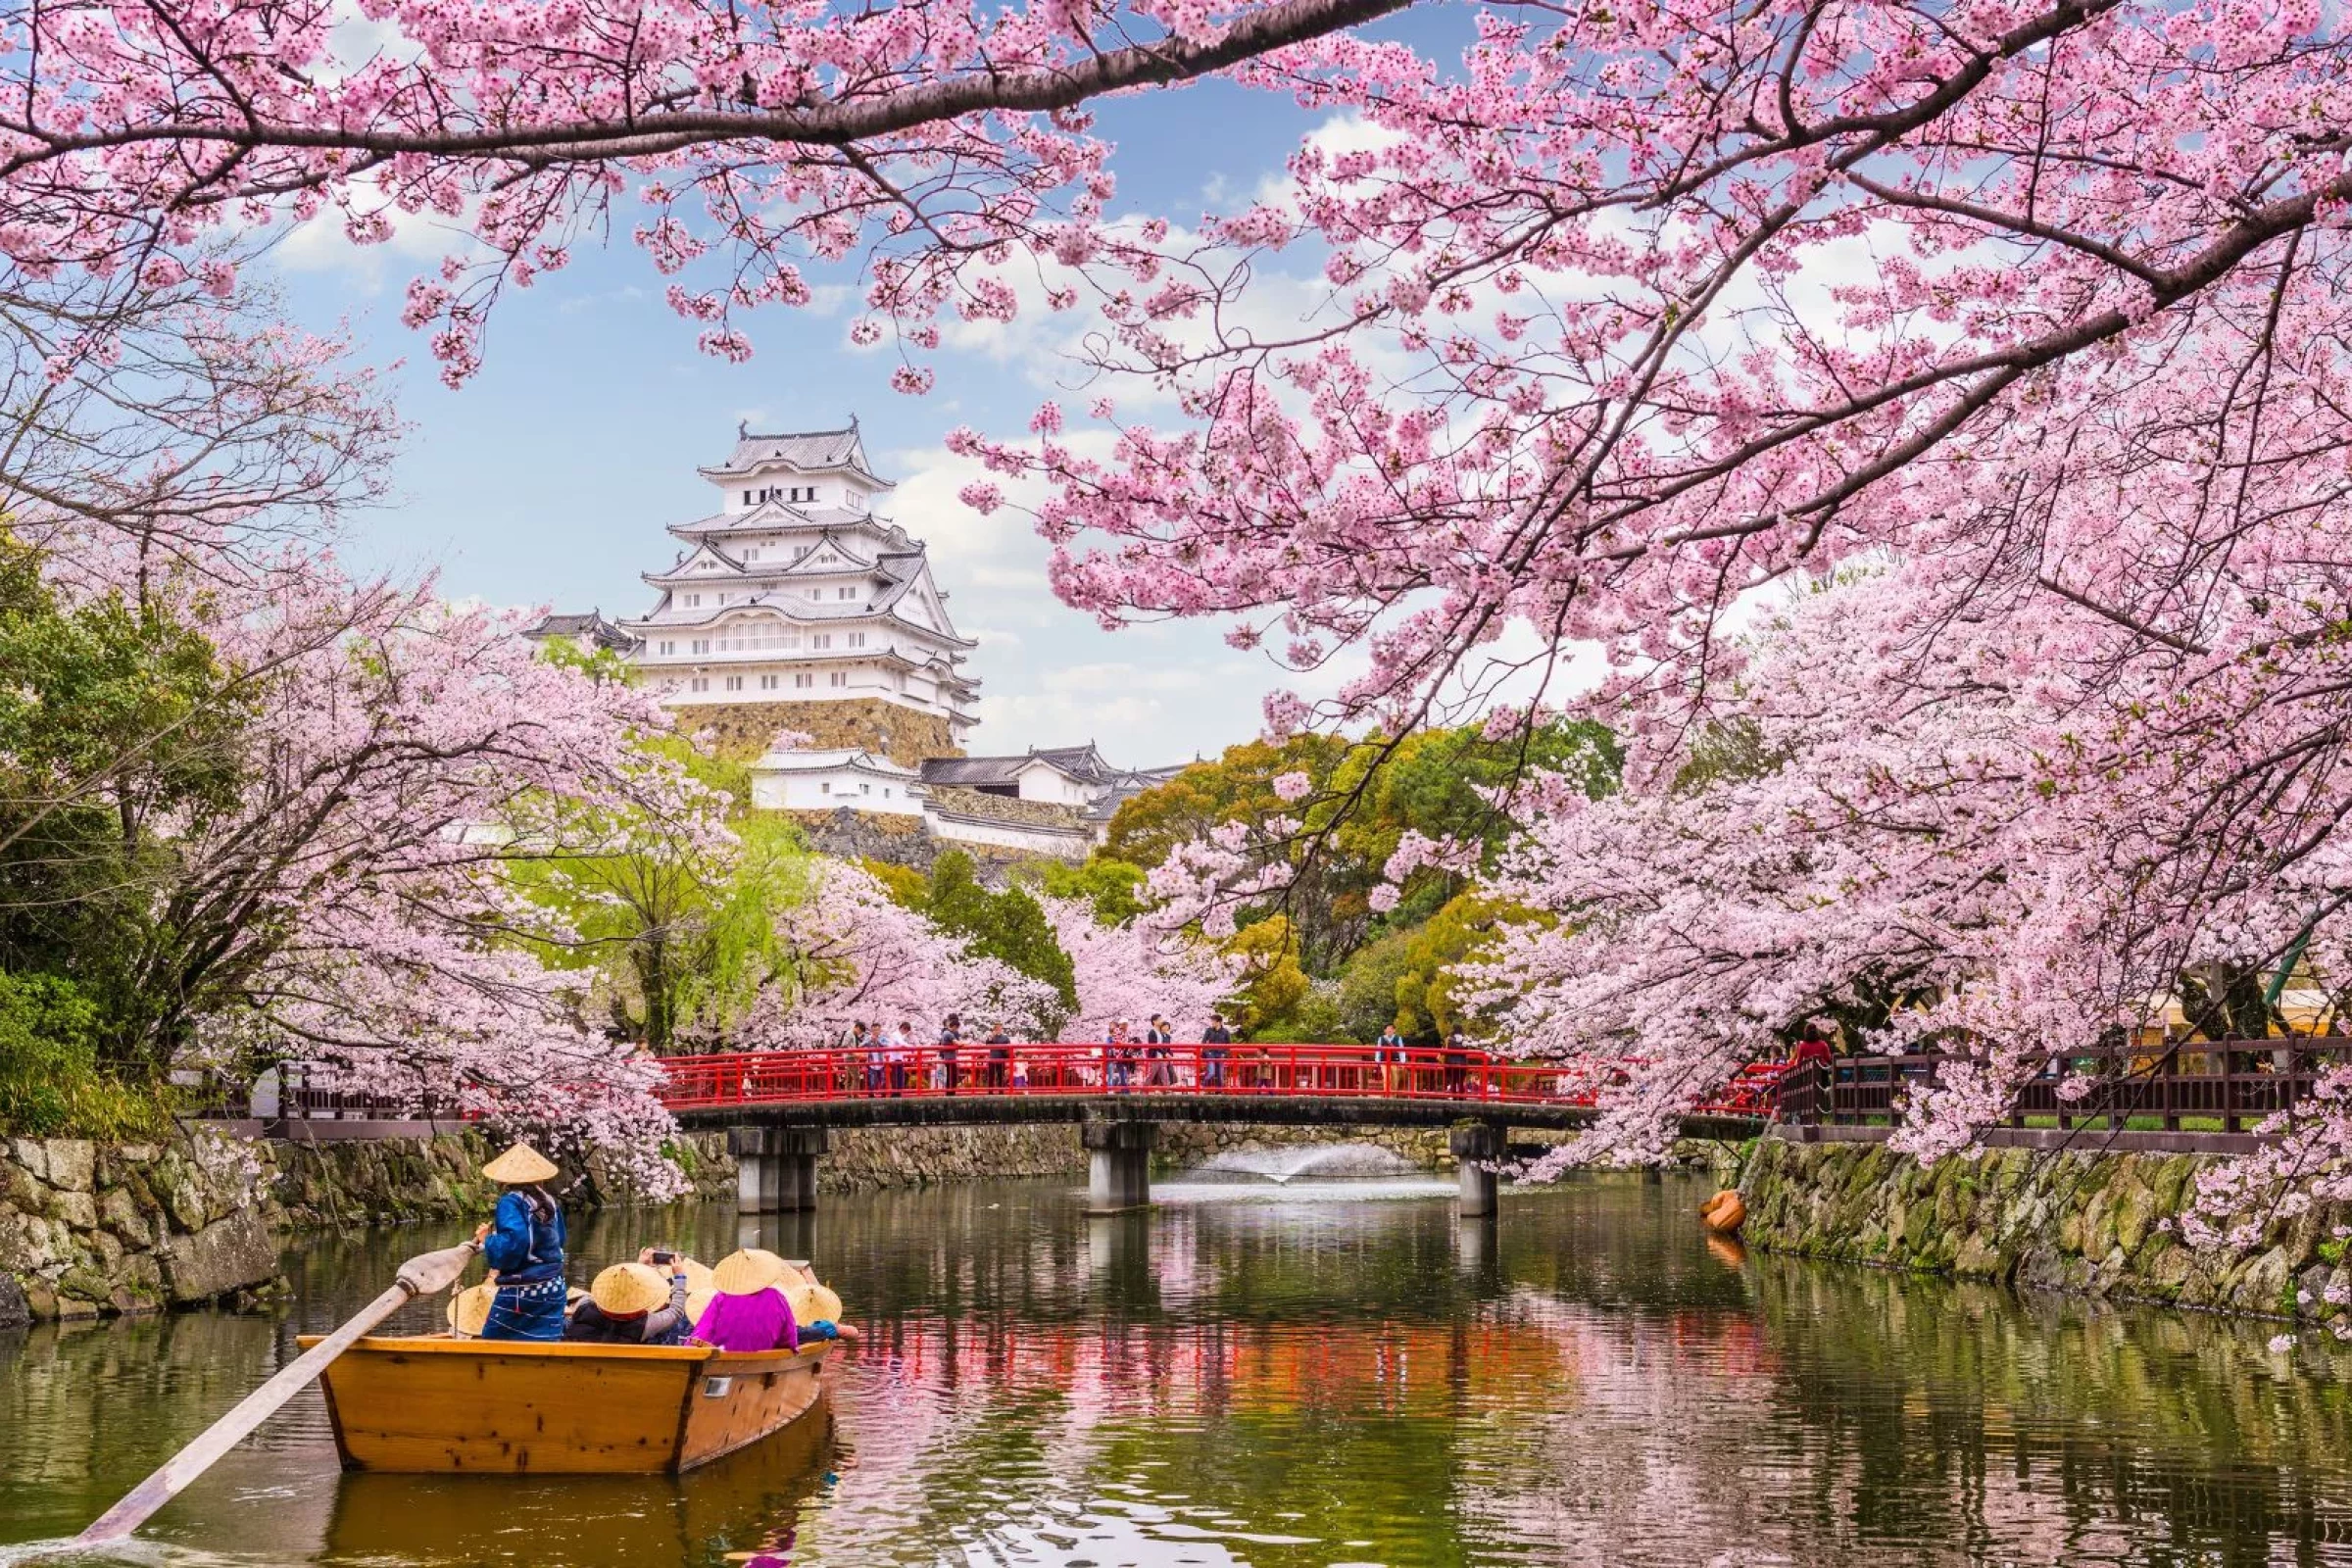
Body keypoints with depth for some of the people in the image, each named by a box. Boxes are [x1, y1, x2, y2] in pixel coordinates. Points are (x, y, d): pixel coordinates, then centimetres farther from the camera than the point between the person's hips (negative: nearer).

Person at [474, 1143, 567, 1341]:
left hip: (520, 1294, -6)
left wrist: (488, 1240, -8)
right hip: (554, 1289, 6)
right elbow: (559, 1240, 19)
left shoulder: (511, 1202, -12)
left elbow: (513, 1243, -24)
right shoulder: (548, 1201, 8)